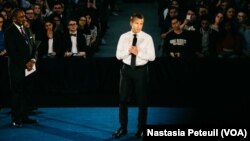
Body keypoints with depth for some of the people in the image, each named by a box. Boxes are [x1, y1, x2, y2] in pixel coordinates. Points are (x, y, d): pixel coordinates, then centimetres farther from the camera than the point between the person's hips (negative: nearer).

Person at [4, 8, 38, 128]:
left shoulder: (26, 31, 14)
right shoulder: (10, 32, -8)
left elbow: (32, 47, 16)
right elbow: (12, 52, -13)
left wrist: (33, 60, -4)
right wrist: (25, 64, -14)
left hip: (29, 68, 7)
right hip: (17, 69, -7)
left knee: (26, 93, 9)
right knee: (17, 94, -1)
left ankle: (24, 117, 17)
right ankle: (16, 119, 7)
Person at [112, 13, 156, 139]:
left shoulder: (147, 38, -4)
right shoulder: (124, 37, 2)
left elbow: (152, 57, -8)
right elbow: (118, 55, -1)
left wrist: (138, 53, -20)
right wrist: (128, 50, -18)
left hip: (141, 70, -2)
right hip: (127, 69, 2)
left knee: (142, 101, 7)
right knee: (123, 100, 6)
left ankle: (141, 129, 20)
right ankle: (123, 128, 18)